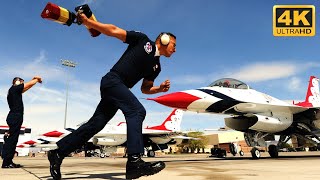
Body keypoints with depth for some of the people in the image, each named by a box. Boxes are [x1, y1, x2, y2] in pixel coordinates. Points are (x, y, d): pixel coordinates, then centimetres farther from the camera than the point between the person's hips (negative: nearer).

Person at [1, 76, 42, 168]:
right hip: (15, 117, -10)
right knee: (12, 139, -12)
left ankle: (8, 161, 10)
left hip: (14, 117, 10)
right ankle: (6, 162, -13)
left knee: (13, 139, 8)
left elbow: (27, 87, 28)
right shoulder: (14, 88, -5)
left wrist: (34, 80, 25)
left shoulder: (16, 91, 20)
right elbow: (29, 84, -1)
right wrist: (37, 79, 16)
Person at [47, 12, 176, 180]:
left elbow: (145, 88, 23)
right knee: (137, 111, -26)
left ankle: (58, 152, 12)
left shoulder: (156, 66, 20)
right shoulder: (143, 40, 3)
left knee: (95, 124, 4)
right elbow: (114, 31, -1)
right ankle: (134, 162, -36)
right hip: (112, 80, -8)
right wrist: (86, 21, -6)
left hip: (120, 88, 9)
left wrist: (160, 88, 3)